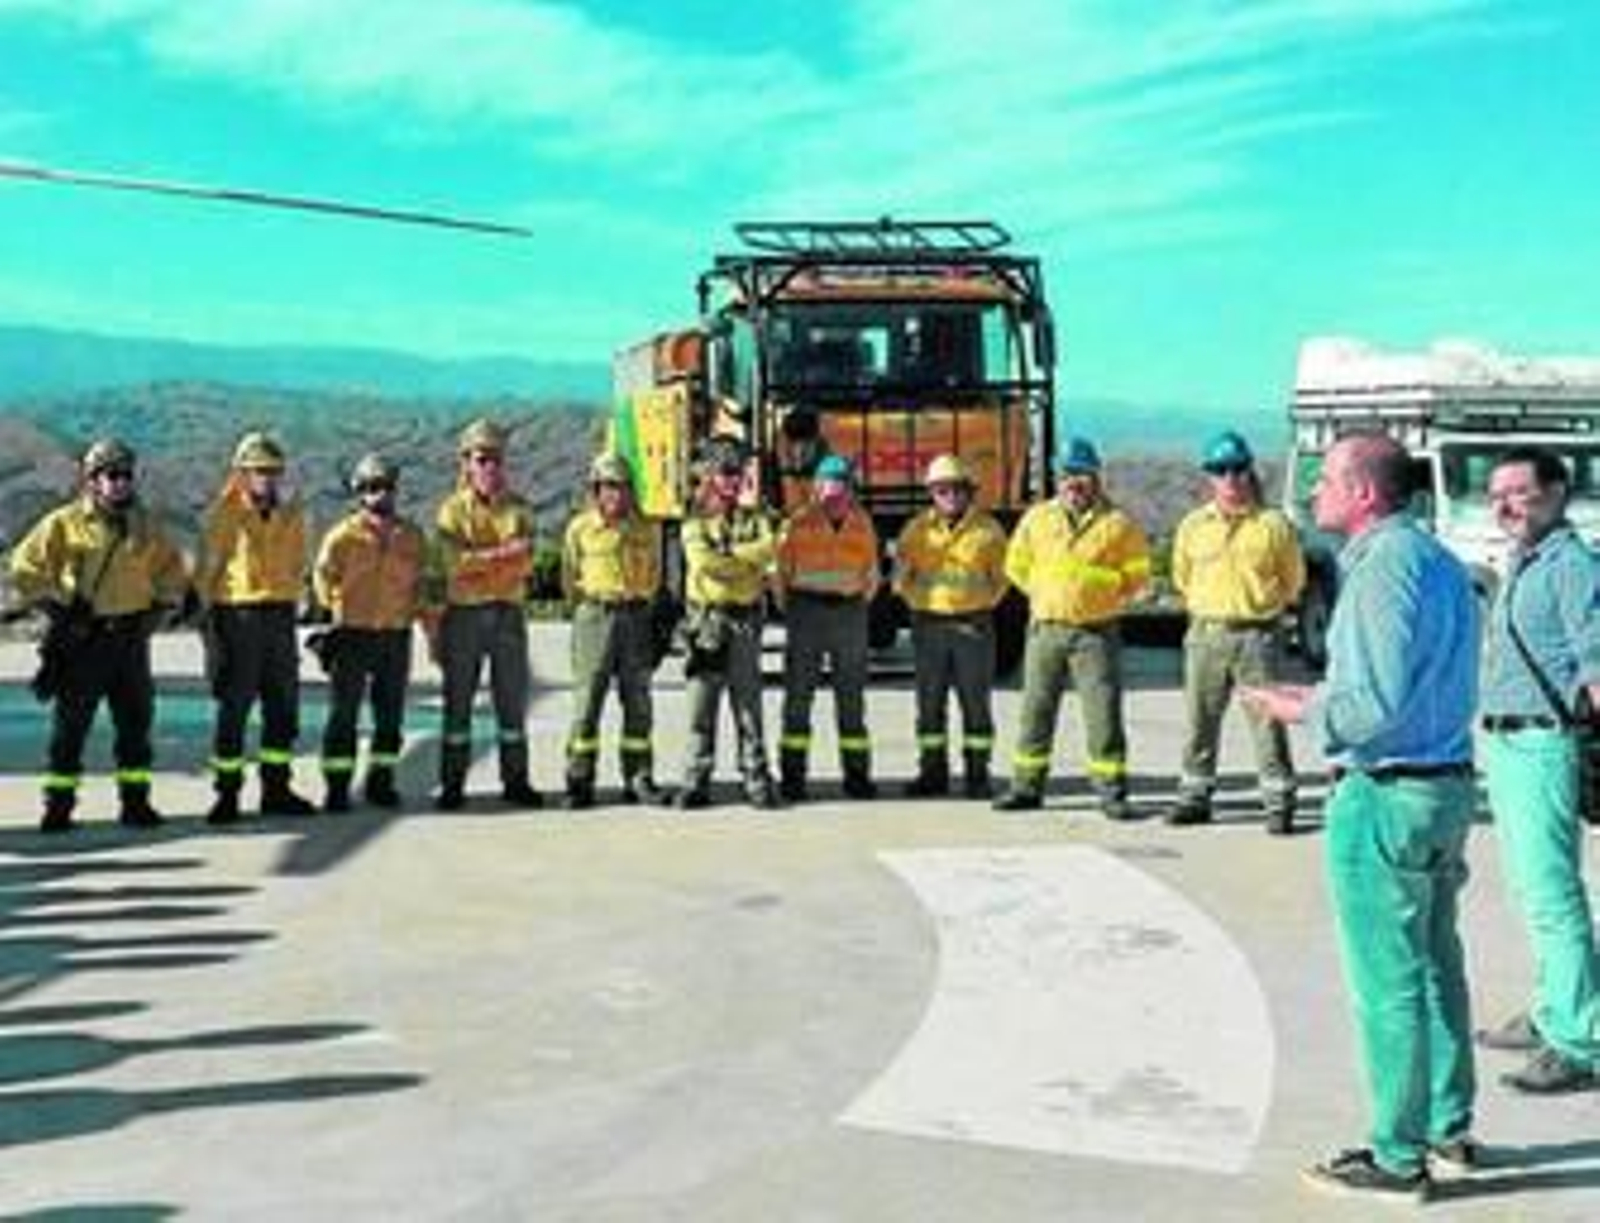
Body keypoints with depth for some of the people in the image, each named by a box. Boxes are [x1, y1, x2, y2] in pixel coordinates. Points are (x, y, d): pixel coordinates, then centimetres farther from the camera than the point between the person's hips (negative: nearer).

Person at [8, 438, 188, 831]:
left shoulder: (145, 526, 10)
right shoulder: (66, 523, -3)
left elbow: (174, 571, 22)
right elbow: (24, 565, -3)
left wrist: (159, 606, 9)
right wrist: (54, 603, -7)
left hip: (130, 639, 4)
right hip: (82, 639, -4)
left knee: (136, 722, 7)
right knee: (70, 725, 0)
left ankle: (135, 801, 15)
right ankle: (58, 805, 6)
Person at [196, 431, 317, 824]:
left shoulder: (291, 513, 12)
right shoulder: (223, 513, -3)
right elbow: (206, 570, -3)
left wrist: (291, 602, 11)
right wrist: (208, 615, -9)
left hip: (280, 615, 5)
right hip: (238, 614, -5)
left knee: (283, 707, 8)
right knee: (233, 709, -2)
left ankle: (276, 788, 18)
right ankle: (227, 792, 5)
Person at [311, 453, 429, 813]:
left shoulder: (412, 536, 9)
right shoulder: (342, 536, -3)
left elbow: (421, 584, 14)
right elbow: (323, 577, 8)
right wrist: (337, 610, 6)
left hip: (396, 636, 4)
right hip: (352, 635, -3)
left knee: (391, 715, 8)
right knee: (343, 714, -2)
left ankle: (380, 781, 19)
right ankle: (336, 787, 4)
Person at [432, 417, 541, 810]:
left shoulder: (518, 508, 9)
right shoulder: (452, 509, 3)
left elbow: (524, 564, -4)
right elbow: (455, 562, -12)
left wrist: (480, 561, -16)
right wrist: (502, 553, -15)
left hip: (508, 612, 2)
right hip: (463, 613, -2)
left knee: (512, 699, 5)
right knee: (458, 701, 1)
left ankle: (515, 780, 12)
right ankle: (452, 784, 7)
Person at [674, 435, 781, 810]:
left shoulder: (754, 519, 13)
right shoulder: (696, 522, 8)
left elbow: (767, 549, -9)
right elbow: (703, 561, -11)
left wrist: (728, 555, -13)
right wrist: (749, 566, -6)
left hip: (745, 620, 1)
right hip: (707, 620, -1)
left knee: (748, 703, 2)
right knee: (701, 706, 1)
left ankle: (756, 780, 5)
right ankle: (696, 782, 5)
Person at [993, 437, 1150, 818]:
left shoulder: (1117, 523, 0)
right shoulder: (1037, 518, 8)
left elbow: (1137, 575, 4)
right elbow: (1017, 564, 18)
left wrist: (1103, 589, -2)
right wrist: (1043, 592, 10)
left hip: (1096, 632, -3)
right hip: (1045, 628, 3)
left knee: (1103, 712, -4)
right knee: (1035, 709, 8)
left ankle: (1111, 790, 3)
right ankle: (1027, 786, 18)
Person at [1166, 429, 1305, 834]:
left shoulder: (1272, 524, -3)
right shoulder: (1193, 525, 7)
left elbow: (1293, 578, 7)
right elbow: (1182, 576, 20)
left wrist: (1262, 605, 8)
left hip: (1258, 634, -3)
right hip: (1206, 633, 4)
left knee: (1268, 720, -3)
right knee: (1199, 720, 9)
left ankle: (1279, 801, 4)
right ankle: (1195, 794, 19)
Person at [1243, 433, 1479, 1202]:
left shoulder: (1383, 567, -18)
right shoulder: (1439, 561, 13)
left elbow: (1380, 703, -24)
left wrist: (1301, 712, -9)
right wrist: (1327, 696, 15)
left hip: (1385, 796, -10)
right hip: (1448, 784, 10)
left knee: (1388, 982, -1)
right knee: (1436, 966, 18)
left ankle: (1398, 1159, 9)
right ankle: (1449, 1131, 30)